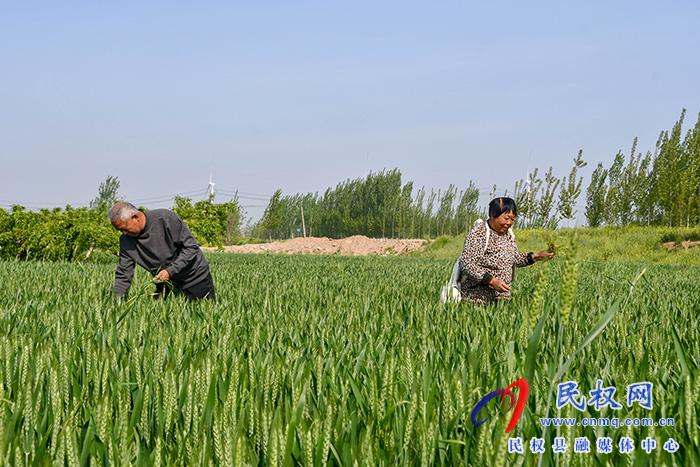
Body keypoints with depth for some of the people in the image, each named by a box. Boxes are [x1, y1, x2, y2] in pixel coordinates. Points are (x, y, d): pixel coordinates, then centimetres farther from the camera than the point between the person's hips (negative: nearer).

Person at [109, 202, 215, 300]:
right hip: (166, 283, 4)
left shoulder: (166, 219, -24)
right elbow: (123, 276, -4)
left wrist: (170, 271, -27)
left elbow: (191, 247, -20)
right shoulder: (126, 240, -9)